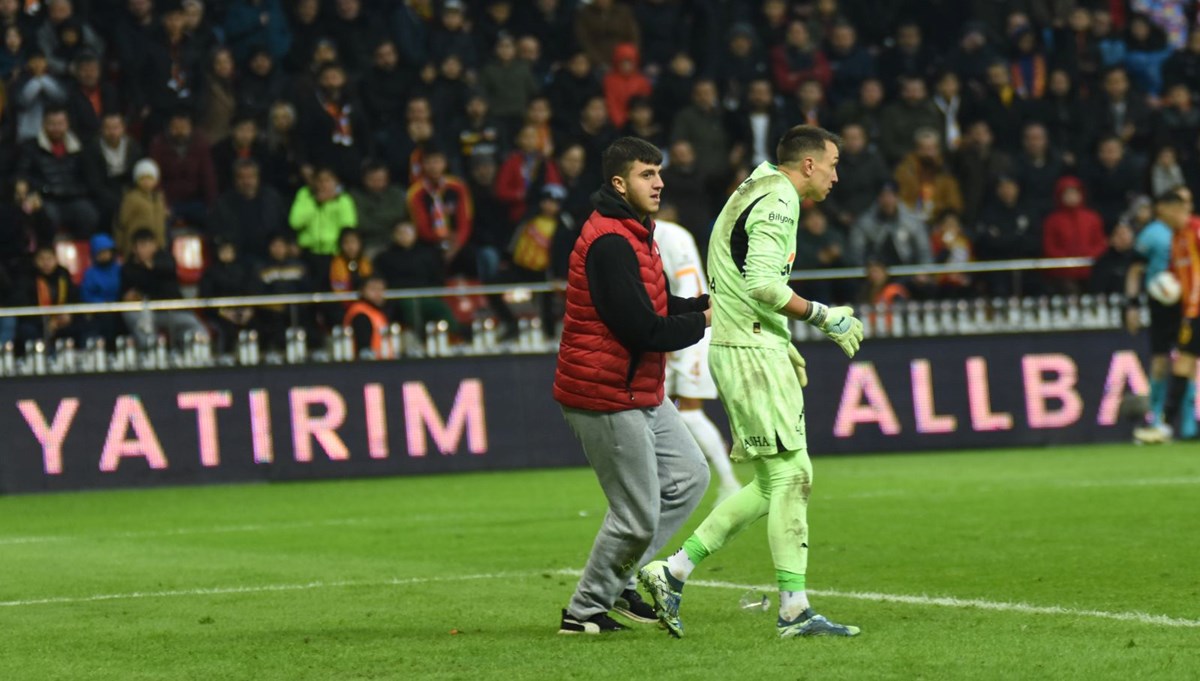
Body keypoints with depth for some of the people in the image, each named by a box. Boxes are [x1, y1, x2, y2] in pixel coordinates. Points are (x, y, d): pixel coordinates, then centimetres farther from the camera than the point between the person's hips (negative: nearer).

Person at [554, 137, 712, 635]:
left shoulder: (632, 234, 14)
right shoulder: (611, 243, -21)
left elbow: (659, 307, 19)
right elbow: (644, 331, -24)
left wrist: (710, 304, 2)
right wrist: (702, 322, -10)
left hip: (640, 393, 11)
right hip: (607, 399, -11)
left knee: (688, 477, 15)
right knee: (637, 515, -5)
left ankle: (617, 580, 22)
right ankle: (584, 611, 11)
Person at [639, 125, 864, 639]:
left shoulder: (755, 192, 21)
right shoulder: (778, 198, -12)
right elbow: (763, 283, -22)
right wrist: (822, 317, -12)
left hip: (740, 348, 10)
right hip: (752, 351, -10)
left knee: (771, 485, 10)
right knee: (790, 474, -9)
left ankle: (673, 572, 10)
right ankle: (794, 611, -9)